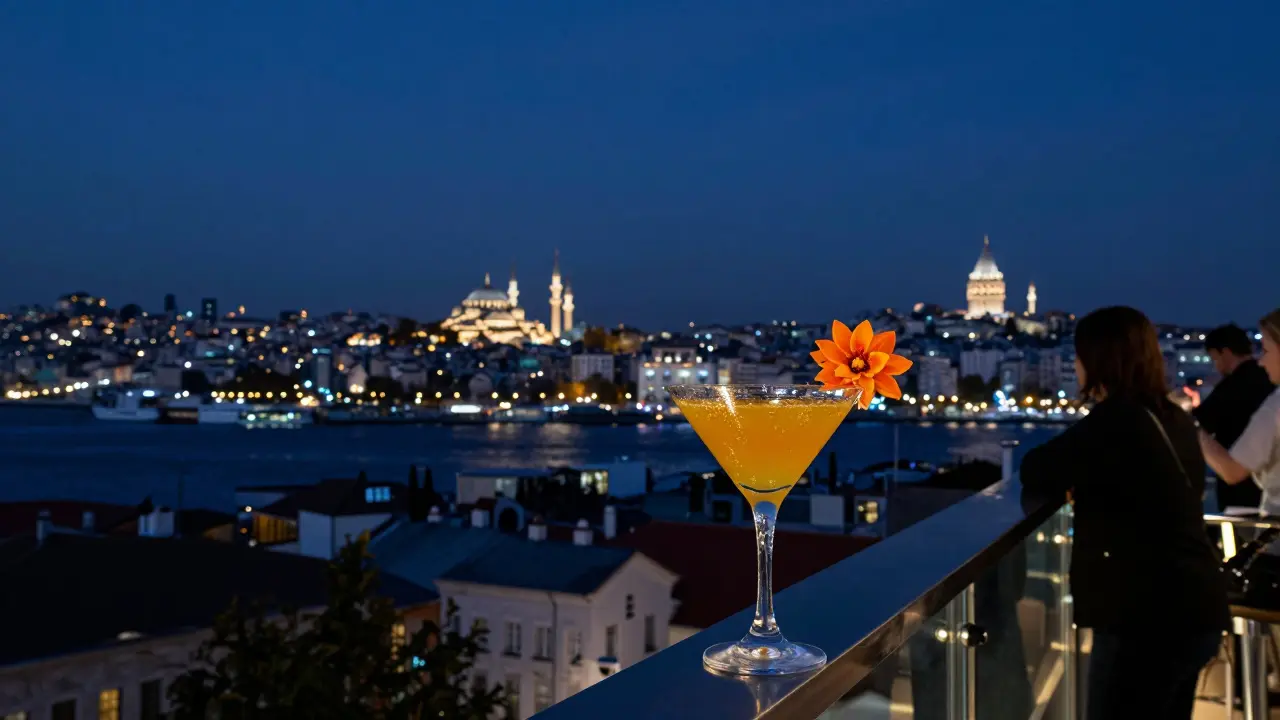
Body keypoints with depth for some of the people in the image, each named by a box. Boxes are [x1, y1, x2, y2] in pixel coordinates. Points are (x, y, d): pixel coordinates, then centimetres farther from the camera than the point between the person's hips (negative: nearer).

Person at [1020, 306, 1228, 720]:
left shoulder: (1115, 419, -17)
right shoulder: (1173, 418, 9)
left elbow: (1035, 474, -15)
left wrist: (1065, 467, 6)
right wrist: (1079, 474, 9)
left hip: (1149, 614, -9)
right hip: (1194, 607, 9)